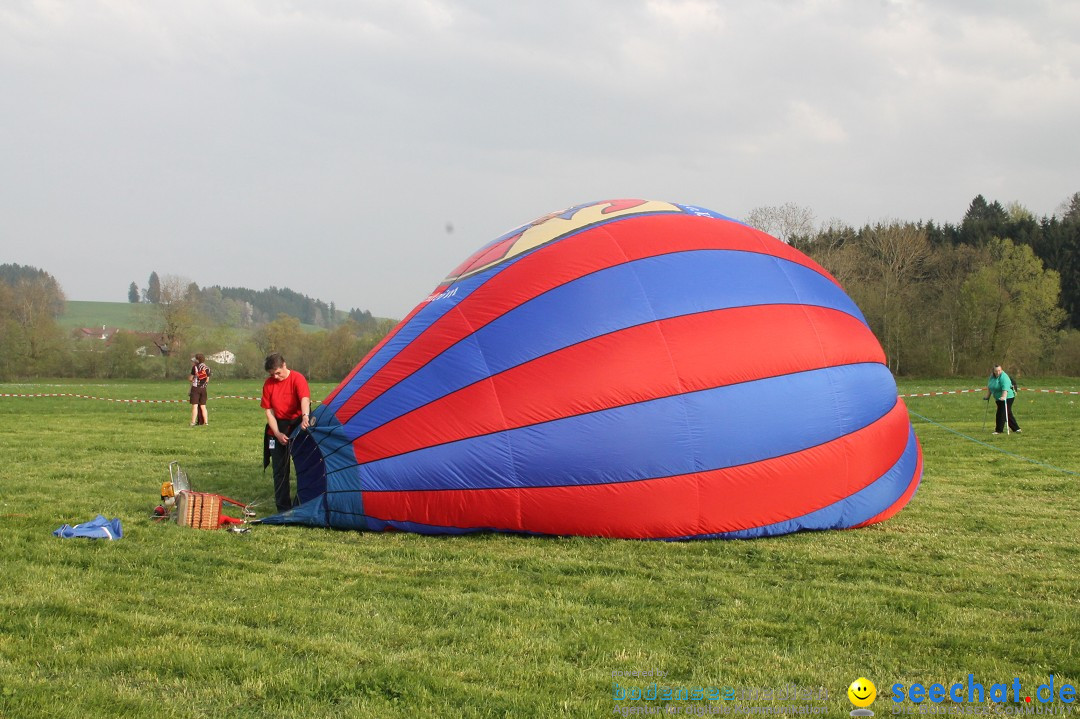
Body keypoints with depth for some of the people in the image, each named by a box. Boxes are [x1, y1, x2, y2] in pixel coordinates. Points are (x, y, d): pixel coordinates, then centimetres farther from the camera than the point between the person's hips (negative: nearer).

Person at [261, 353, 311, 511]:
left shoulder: (297, 379, -15)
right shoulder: (269, 384, -2)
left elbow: (305, 398, -33)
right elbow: (269, 411, -1)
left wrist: (305, 416, -53)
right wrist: (277, 433, -13)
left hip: (298, 425, -4)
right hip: (278, 428, 4)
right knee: (280, 469, 5)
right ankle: (283, 509, 10)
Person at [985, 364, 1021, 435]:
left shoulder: (1003, 377, -20)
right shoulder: (992, 376, 6)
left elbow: (1005, 388, -32)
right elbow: (989, 387, 17)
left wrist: (1004, 396, -43)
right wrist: (988, 396, 16)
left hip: (1007, 398, -8)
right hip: (998, 399, 8)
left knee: (1001, 414, -9)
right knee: (1008, 414, 12)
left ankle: (999, 430, -4)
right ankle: (1016, 428, 19)